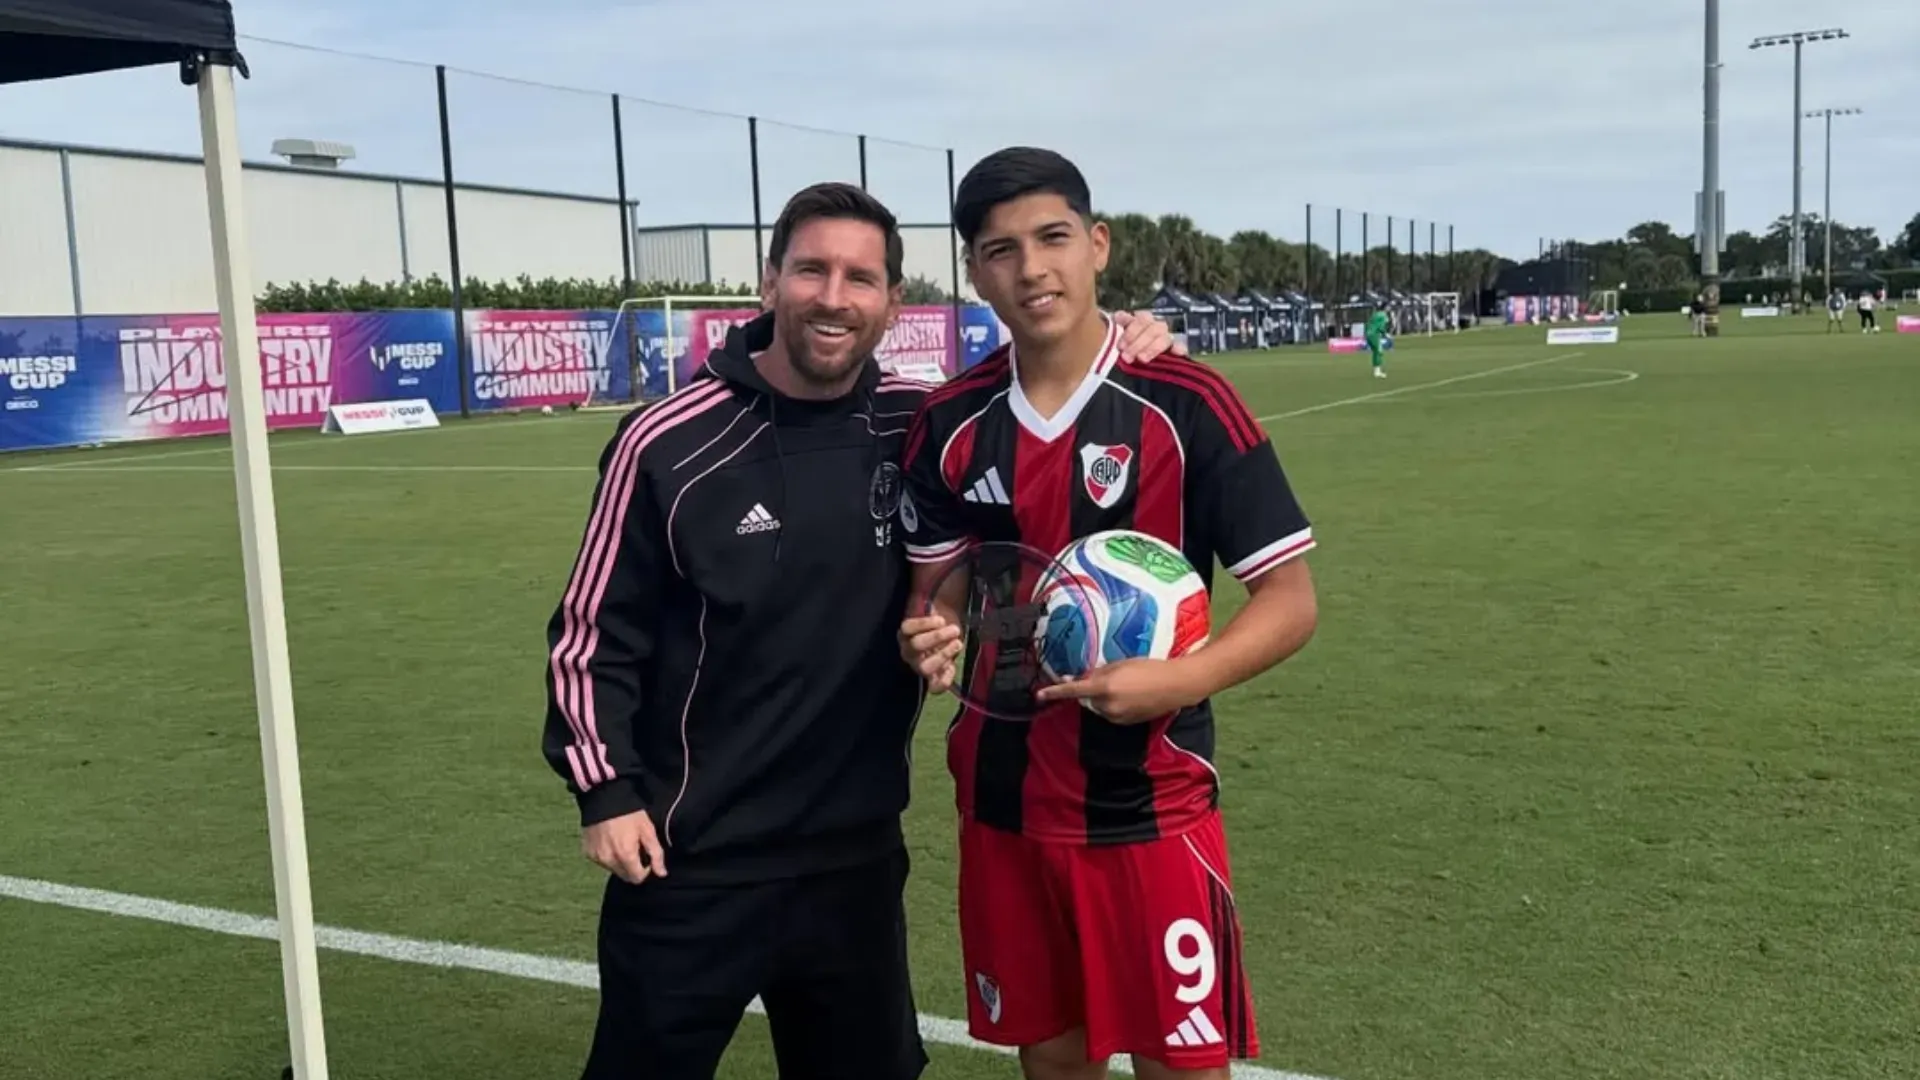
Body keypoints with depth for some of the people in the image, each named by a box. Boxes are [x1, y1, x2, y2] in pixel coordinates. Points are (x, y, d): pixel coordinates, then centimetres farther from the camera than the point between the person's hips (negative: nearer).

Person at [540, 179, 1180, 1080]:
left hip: (857, 858, 3)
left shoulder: (919, 428, -4)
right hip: (690, 865, -3)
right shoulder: (670, 446, -12)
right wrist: (603, 789, -8)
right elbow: (594, 629, -4)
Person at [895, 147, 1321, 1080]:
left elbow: (1290, 599, -9)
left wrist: (1177, 681, -26)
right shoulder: (949, 424, 1)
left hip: (1151, 804, -3)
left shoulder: (1185, 405, -12)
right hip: (1003, 802, 4)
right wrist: (929, 637, -12)